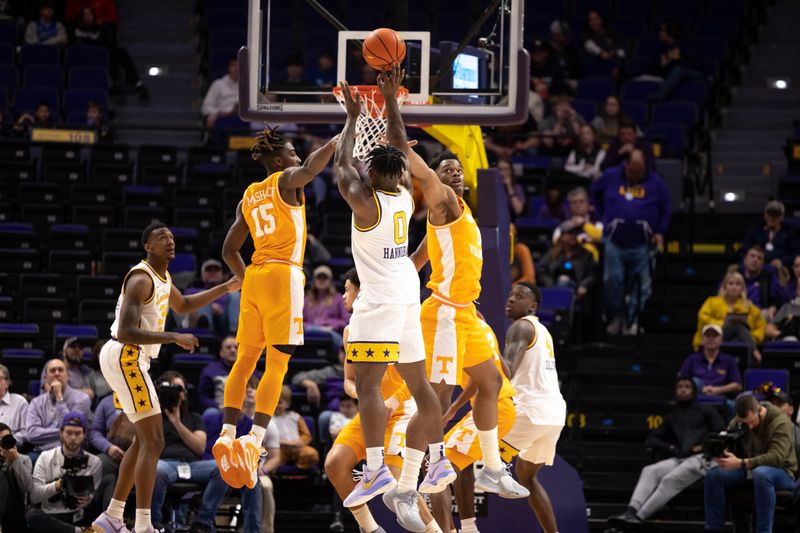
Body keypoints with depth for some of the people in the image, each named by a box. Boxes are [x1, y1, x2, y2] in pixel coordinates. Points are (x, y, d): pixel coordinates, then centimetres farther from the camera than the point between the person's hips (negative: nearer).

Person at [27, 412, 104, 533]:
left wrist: (88, 501, -22)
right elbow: (34, 496, -1)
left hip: (78, 518, -1)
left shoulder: (93, 462, 10)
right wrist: (56, 486, -20)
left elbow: (96, 500, 3)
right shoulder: (46, 458, 9)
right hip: (48, 517, 1)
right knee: (31, 514, -34)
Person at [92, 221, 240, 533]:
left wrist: (225, 289, 29)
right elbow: (127, 332, -27)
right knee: (153, 442, -13)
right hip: (125, 357, -11)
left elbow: (182, 306, 34)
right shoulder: (141, 279, -18)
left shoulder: (162, 276, 14)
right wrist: (174, 338, -29)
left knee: (144, 440, 16)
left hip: (130, 360, 11)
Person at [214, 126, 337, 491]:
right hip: (283, 274, -7)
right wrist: (339, 139, -15)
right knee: (277, 365, -8)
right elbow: (310, 169, -24)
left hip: (254, 277, 7)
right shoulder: (286, 181, 0)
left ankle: (227, 436, 2)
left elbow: (229, 250, 19)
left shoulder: (248, 197, 19)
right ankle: (253, 440, -19)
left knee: (245, 360, 9)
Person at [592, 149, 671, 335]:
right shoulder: (611, 177, 3)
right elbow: (595, 191, 21)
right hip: (614, 242, 1)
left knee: (641, 285, 0)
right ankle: (614, 318, 12)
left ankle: (634, 321, 9)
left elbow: (666, 209, 7)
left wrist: (660, 232, -2)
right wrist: (604, 213, 14)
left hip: (641, 244, -1)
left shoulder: (655, 182, 0)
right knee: (613, 281, -2)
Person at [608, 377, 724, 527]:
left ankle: (638, 517, -44)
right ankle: (631, 512, -41)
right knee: (649, 471, -23)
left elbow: (721, 433, 4)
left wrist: (703, 446, -10)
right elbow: (651, 439, 23)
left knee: (670, 480, -30)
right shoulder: (672, 416, 27)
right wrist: (669, 448, 3)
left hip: (702, 458, -5)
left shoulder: (705, 410, 14)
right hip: (679, 458, 5)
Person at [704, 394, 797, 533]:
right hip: (749, 469, 6)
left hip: (781, 471, -6)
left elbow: (776, 457, -32)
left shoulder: (780, 422, -20)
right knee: (713, 475, -17)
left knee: (761, 474, -41)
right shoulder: (737, 422, -2)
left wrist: (741, 463, -42)